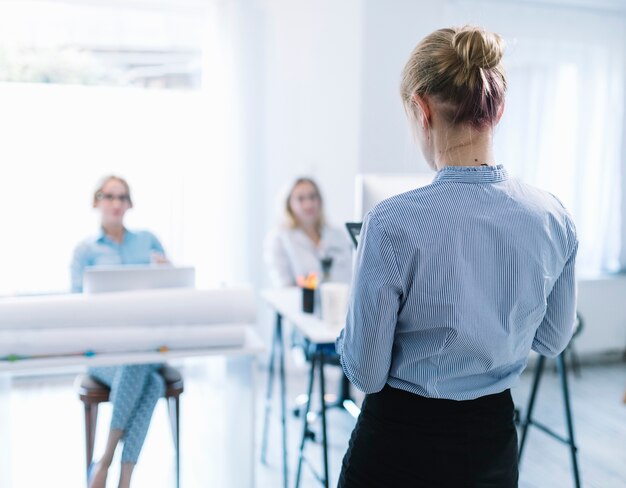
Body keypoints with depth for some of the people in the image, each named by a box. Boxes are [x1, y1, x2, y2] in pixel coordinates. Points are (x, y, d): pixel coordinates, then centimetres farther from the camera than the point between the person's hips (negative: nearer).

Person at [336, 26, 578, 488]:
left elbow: (366, 372, -16)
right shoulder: (555, 218, -9)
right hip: (496, 438, 5)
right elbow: (552, 340, 7)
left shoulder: (393, 224, -25)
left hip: (401, 447, -4)